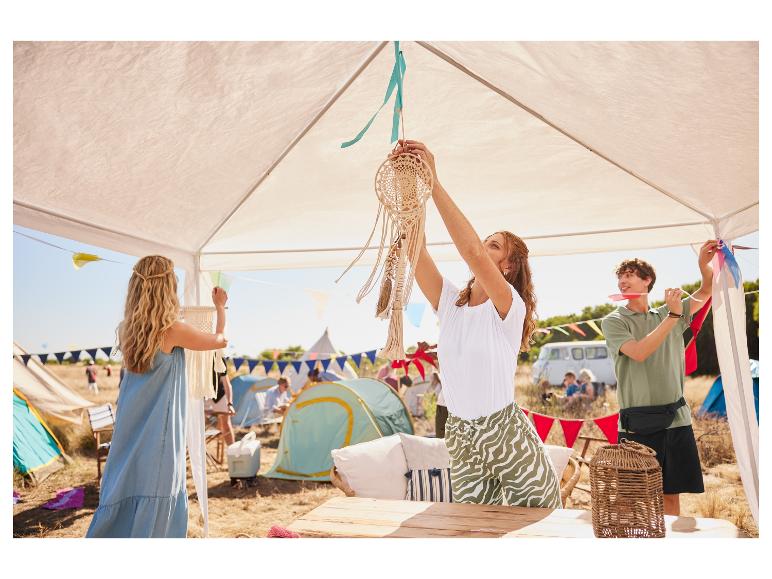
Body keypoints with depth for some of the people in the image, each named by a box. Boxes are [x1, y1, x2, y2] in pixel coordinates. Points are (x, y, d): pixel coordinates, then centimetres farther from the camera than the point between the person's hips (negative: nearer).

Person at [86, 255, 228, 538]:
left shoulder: (127, 329, 2)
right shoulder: (172, 329, -15)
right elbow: (221, 340, -2)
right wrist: (220, 306, 14)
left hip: (130, 428, 7)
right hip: (158, 432, -7)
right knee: (153, 496, 3)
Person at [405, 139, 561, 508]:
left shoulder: (510, 307, -13)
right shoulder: (448, 302, 2)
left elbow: (471, 252, -31)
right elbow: (415, 250, -11)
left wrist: (433, 182, -32)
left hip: (509, 437, -5)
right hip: (460, 439, 5)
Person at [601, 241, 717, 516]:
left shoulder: (667, 315, 13)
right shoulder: (613, 321, -1)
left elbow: (706, 292, 14)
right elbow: (639, 352, -16)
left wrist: (704, 264, -6)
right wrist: (672, 316, -15)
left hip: (676, 419, 4)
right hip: (638, 424, -4)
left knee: (672, 494, 10)